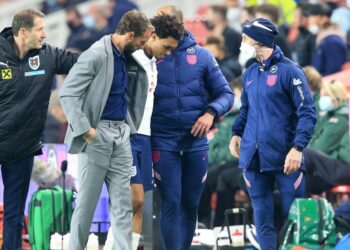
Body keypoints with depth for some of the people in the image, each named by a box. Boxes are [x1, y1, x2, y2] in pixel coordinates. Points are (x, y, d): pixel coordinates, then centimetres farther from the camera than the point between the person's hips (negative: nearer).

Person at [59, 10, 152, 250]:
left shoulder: (125, 57, 11)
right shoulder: (96, 55, -13)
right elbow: (68, 94, -17)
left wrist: (129, 127, 11)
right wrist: (85, 129, -19)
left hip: (121, 134, 7)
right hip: (98, 134, -7)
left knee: (123, 201, 3)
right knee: (87, 201, -1)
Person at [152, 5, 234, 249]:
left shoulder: (202, 56, 2)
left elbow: (225, 94, 6)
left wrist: (211, 113, -11)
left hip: (196, 142, 2)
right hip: (163, 142, -2)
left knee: (190, 204, 10)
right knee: (171, 203, -7)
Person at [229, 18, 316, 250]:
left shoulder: (289, 71, -9)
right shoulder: (250, 73, 12)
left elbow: (307, 112, -11)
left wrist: (297, 147, -20)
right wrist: (237, 133, 8)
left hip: (284, 158, -6)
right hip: (254, 158, 6)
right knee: (262, 217, 9)